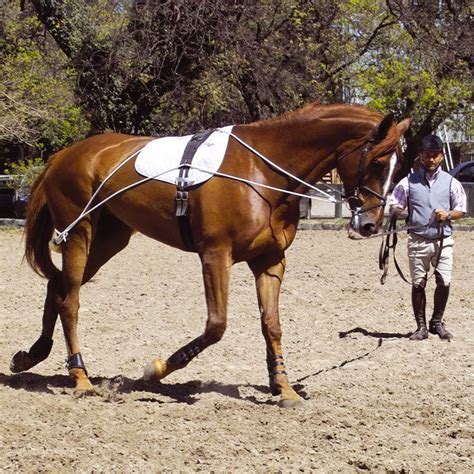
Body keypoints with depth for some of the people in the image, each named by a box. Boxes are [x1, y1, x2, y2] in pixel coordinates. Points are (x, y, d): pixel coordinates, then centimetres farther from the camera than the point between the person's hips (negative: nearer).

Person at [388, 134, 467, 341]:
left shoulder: (450, 182, 6)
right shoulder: (409, 182, 4)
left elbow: (461, 210, 11)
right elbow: (393, 206, 8)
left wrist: (448, 215, -9)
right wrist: (400, 211, -15)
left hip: (443, 239, 0)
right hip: (418, 240, 0)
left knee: (444, 282, -5)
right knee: (418, 284, 2)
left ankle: (437, 322, 14)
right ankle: (421, 326, 12)